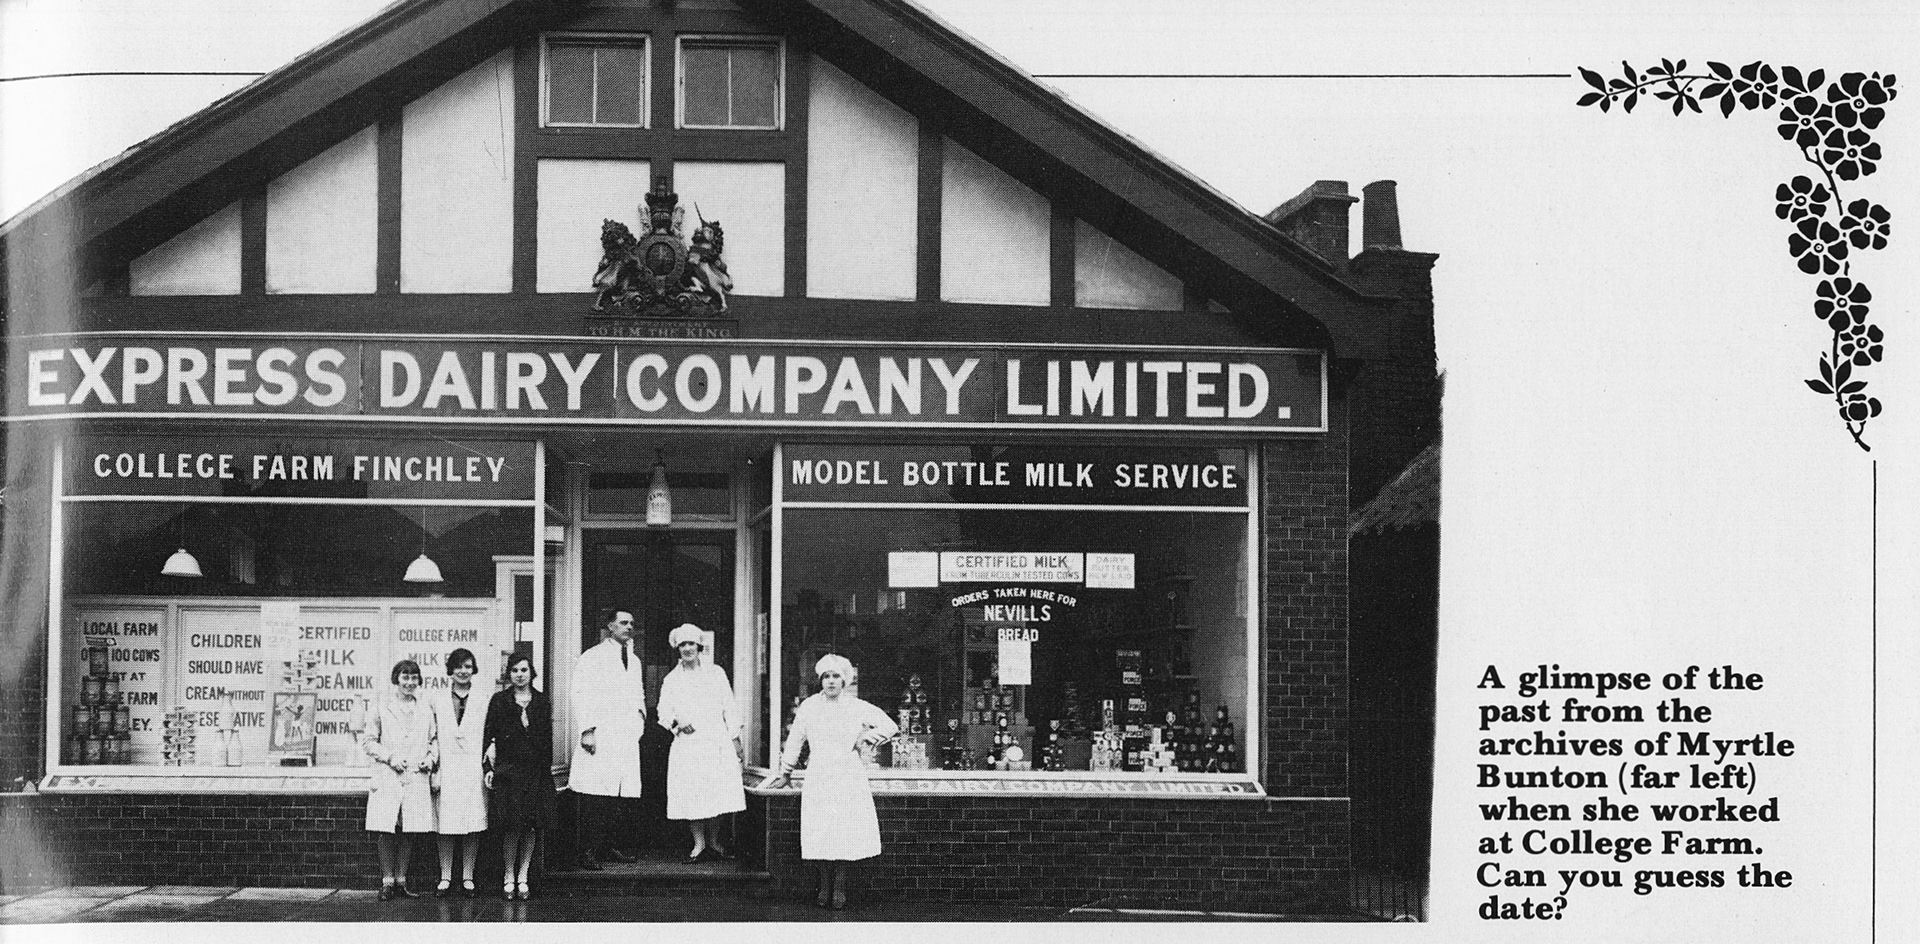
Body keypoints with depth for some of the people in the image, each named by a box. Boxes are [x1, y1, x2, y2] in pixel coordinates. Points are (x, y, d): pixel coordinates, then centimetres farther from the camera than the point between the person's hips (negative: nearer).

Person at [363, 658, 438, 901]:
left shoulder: (426, 712, 13)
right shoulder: (382, 711, 4)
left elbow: (434, 740, 19)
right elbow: (368, 741, 4)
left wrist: (431, 758, 0)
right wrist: (389, 757, -8)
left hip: (417, 779, 3)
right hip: (387, 779, -2)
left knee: (410, 832, 2)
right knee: (386, 831, -7)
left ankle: (401, 881, 11)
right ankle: (387, 881, 1)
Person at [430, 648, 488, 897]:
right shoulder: (438, 702, 10)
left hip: (474, 770, -1)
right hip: (446, 771, 1)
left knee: (473, 826, 0)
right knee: (446, 826, 0)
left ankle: (468, 878, 7)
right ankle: (445, 879, 6)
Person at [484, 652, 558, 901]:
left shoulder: (542, 702, 9)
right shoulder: (499, 701, 4)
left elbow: (548, 739, 9)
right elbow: (489, 735, 2)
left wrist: (547, 768, 3)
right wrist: (489, 767, -6)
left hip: (536, 771, 2)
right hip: (508, 769, -2)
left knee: (531, 827, 2)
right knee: (512, 826, -7)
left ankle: (523, 878, 9)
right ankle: (509, 878, 2)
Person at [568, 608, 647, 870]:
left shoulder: (634, 660, 22)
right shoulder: (593, 657, 0)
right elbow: (582, 695, -7)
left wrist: (640, 711, 10)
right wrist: (587, 729, -16)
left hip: (627, 738, 7)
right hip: (599, 737, -7)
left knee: (623, 795, 2)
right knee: (595, 796, -11)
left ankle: (607, 846, 11)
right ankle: (590, 851, -9)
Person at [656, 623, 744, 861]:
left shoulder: (716, 673, 10)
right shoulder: (671, 680, 10)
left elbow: (729, 708, 9)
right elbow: (663, 712, 7)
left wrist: (735, 738, 4)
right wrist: (676, 722, -14)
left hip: (717, 742, 0)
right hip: (687, 745, 0)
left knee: (717, 794, -4)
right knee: (691, 795, -4)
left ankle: (714, 840, 12)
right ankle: (698, 843, 8)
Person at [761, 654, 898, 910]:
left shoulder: (858, 708, 4)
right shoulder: (809, 707, 6)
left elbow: (890, 727, 7)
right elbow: (794, 742, 15)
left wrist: (865, 739, -2)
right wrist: (785, 773, 21)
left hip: (850, 780, -1)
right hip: (818, 780, 1)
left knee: (846, 832, -8)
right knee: (820, 834, -6)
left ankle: (840, 887, 1)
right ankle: (825, 886, 5)